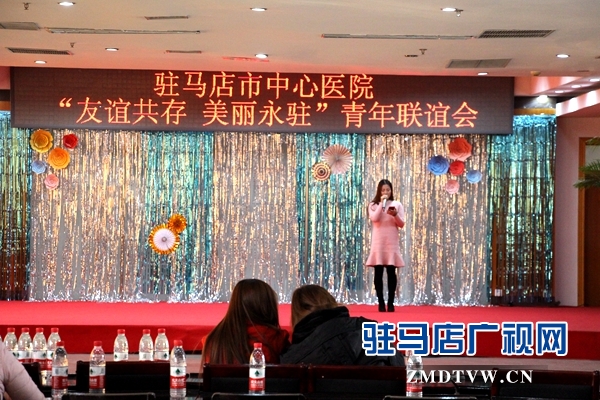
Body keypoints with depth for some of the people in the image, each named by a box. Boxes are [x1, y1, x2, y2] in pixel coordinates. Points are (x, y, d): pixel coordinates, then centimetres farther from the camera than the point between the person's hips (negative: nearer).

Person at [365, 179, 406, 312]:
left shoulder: (397, 204, 8)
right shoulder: (373, 205, 7)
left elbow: (401, 224, 2)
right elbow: (374, 218, -11)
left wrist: (395, 215, -16)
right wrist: (381, 203, -9)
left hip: (392, 242, 0)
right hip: (378, 242, 0)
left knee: (391, 272, -2)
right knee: (378, 272, -2)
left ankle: (390, 302, 1)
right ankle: (381, 302, 1)